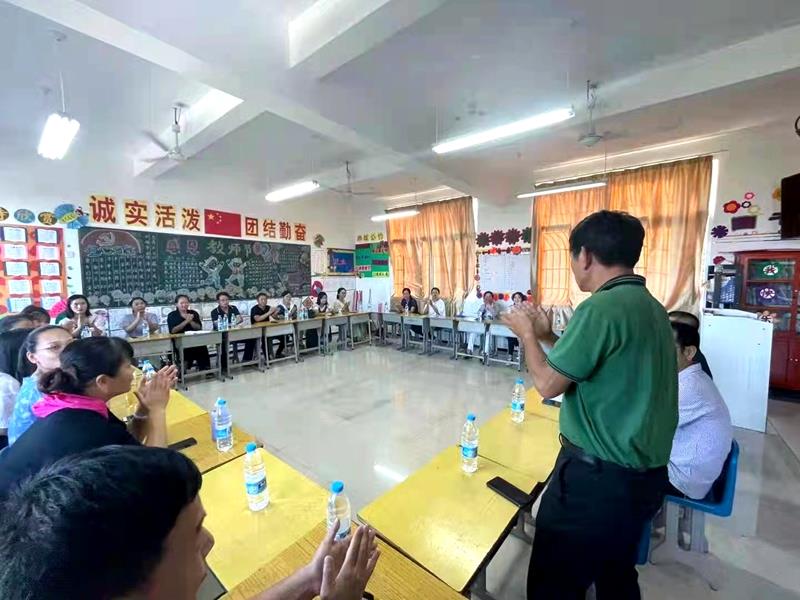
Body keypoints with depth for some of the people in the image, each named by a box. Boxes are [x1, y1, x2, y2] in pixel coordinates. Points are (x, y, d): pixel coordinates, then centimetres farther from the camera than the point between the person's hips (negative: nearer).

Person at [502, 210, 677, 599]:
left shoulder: (601, 307, -23)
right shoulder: (650, 306, 6)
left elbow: (547, 385, -18)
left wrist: (527, 333, -4)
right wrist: (547, 336, 13)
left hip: (598, 476, -9)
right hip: (644, 474, 9)